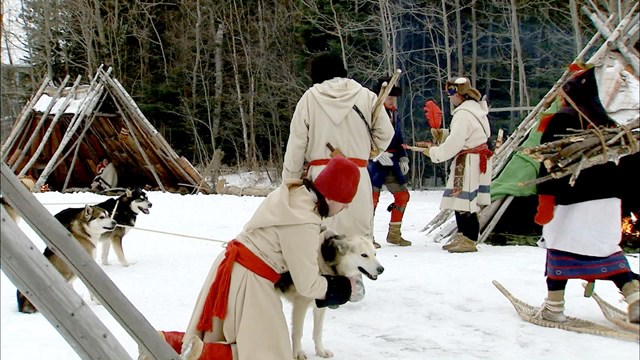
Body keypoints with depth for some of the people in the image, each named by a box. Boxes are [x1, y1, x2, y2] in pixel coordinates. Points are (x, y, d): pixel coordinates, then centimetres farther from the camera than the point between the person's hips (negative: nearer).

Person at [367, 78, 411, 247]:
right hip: (374, 161, -8)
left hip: (391, 162, 8)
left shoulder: (394, 114, 16)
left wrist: (403, 157, 14)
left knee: (403, 195, 8)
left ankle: (394, 234, 20)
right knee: (373, 195, -12)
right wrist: (377, 154, -24)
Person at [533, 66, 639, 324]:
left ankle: (553, 307, 5)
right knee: (608, 248, 16)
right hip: (609, 199, 6)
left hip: (574, 199, -6)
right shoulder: (608, 122, 12)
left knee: (560, 247, 3)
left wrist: (546, 201, -12)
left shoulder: (561, 121, -5)